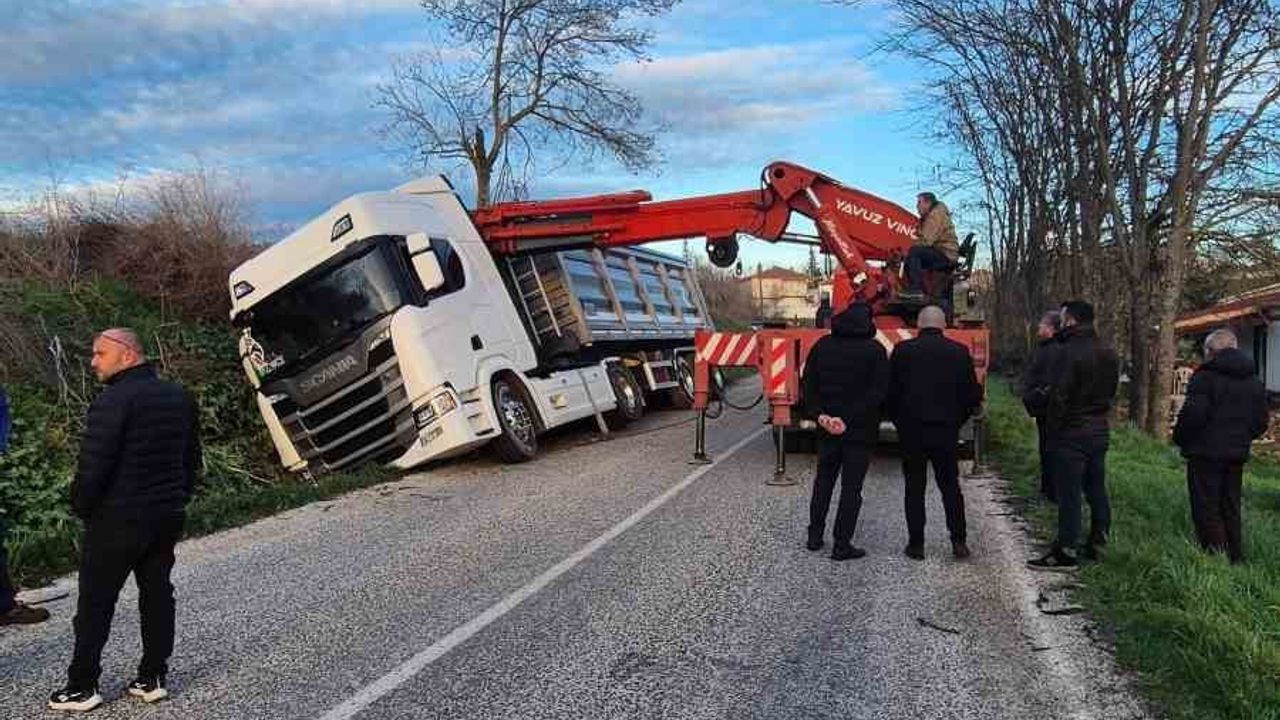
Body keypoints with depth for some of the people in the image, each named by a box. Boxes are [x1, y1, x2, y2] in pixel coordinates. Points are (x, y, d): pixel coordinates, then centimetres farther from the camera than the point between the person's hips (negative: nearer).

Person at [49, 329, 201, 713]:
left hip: (117, 521, -7)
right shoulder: (179, 397, 8)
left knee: (95, 603, 7)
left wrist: (82, 508, -3)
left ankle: (83, 686, 15)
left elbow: (93, 466, -19)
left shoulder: (113, 401, -17)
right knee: (157, 594, 12)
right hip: (167, 518, 7)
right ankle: (153, 677, 18)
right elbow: (191, 457, 14)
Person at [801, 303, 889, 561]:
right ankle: (841, 544, 5)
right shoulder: (875, 350, -8)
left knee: (823, 481, 17)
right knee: (851, 486, 3)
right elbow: (877, 392, -16)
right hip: (860, 430, -4)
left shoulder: (822, 345, 3)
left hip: (827, 427, 4)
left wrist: (819, 414, -5)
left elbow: (808, 383, 1)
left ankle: (815, 536, 21)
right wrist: (849, 419, -17)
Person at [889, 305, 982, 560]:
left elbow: (890, 391, -2)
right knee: (950, 485, 13)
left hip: (911, 431, -1)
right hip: (946, 431, 1)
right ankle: (959, 541, 12)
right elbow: (973, 395, 3)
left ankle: (916, 544, 8)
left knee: (914, 487, 7)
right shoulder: (959, 352, -1)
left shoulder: (902, 351, -5)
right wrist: (957, 421, 15)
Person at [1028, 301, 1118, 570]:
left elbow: (1059, 397, -19)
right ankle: (1097, 543, 24)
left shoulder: (1069, 353, -18)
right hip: (1100, 431, 8)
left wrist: (1051, 432, -11)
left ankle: (1065, 551, 0)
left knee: (1068, 493, -4)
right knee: (1097, 490, 15)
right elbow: (1110, 394, 17)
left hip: (1071, 434, -8)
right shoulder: (1108, 354, 11)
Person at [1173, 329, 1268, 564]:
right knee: (1231, 509, 17)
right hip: (1237, 455, 7)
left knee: (1206, 509, -1)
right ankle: (1235, 557, 23)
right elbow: (1261, 421, 13)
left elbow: (1193, 414, -20)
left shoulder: (1205, 376, -13)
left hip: (1205, 454, -7)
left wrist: (1179, 439, -5)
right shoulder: (1254, 380, 10)